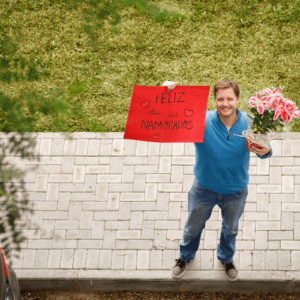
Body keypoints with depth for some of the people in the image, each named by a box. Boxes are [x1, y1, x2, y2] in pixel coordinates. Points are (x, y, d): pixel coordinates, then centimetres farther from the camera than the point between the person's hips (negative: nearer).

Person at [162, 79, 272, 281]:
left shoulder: (249, 123, -21)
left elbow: (263, 148, -7)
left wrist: (265, 151, -34)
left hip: (236, 193, 1)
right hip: (205, 190, -1)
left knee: (231, 229, 29)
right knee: (193, 226, 25)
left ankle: (226, 258, 61)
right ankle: (186, 257, 57)